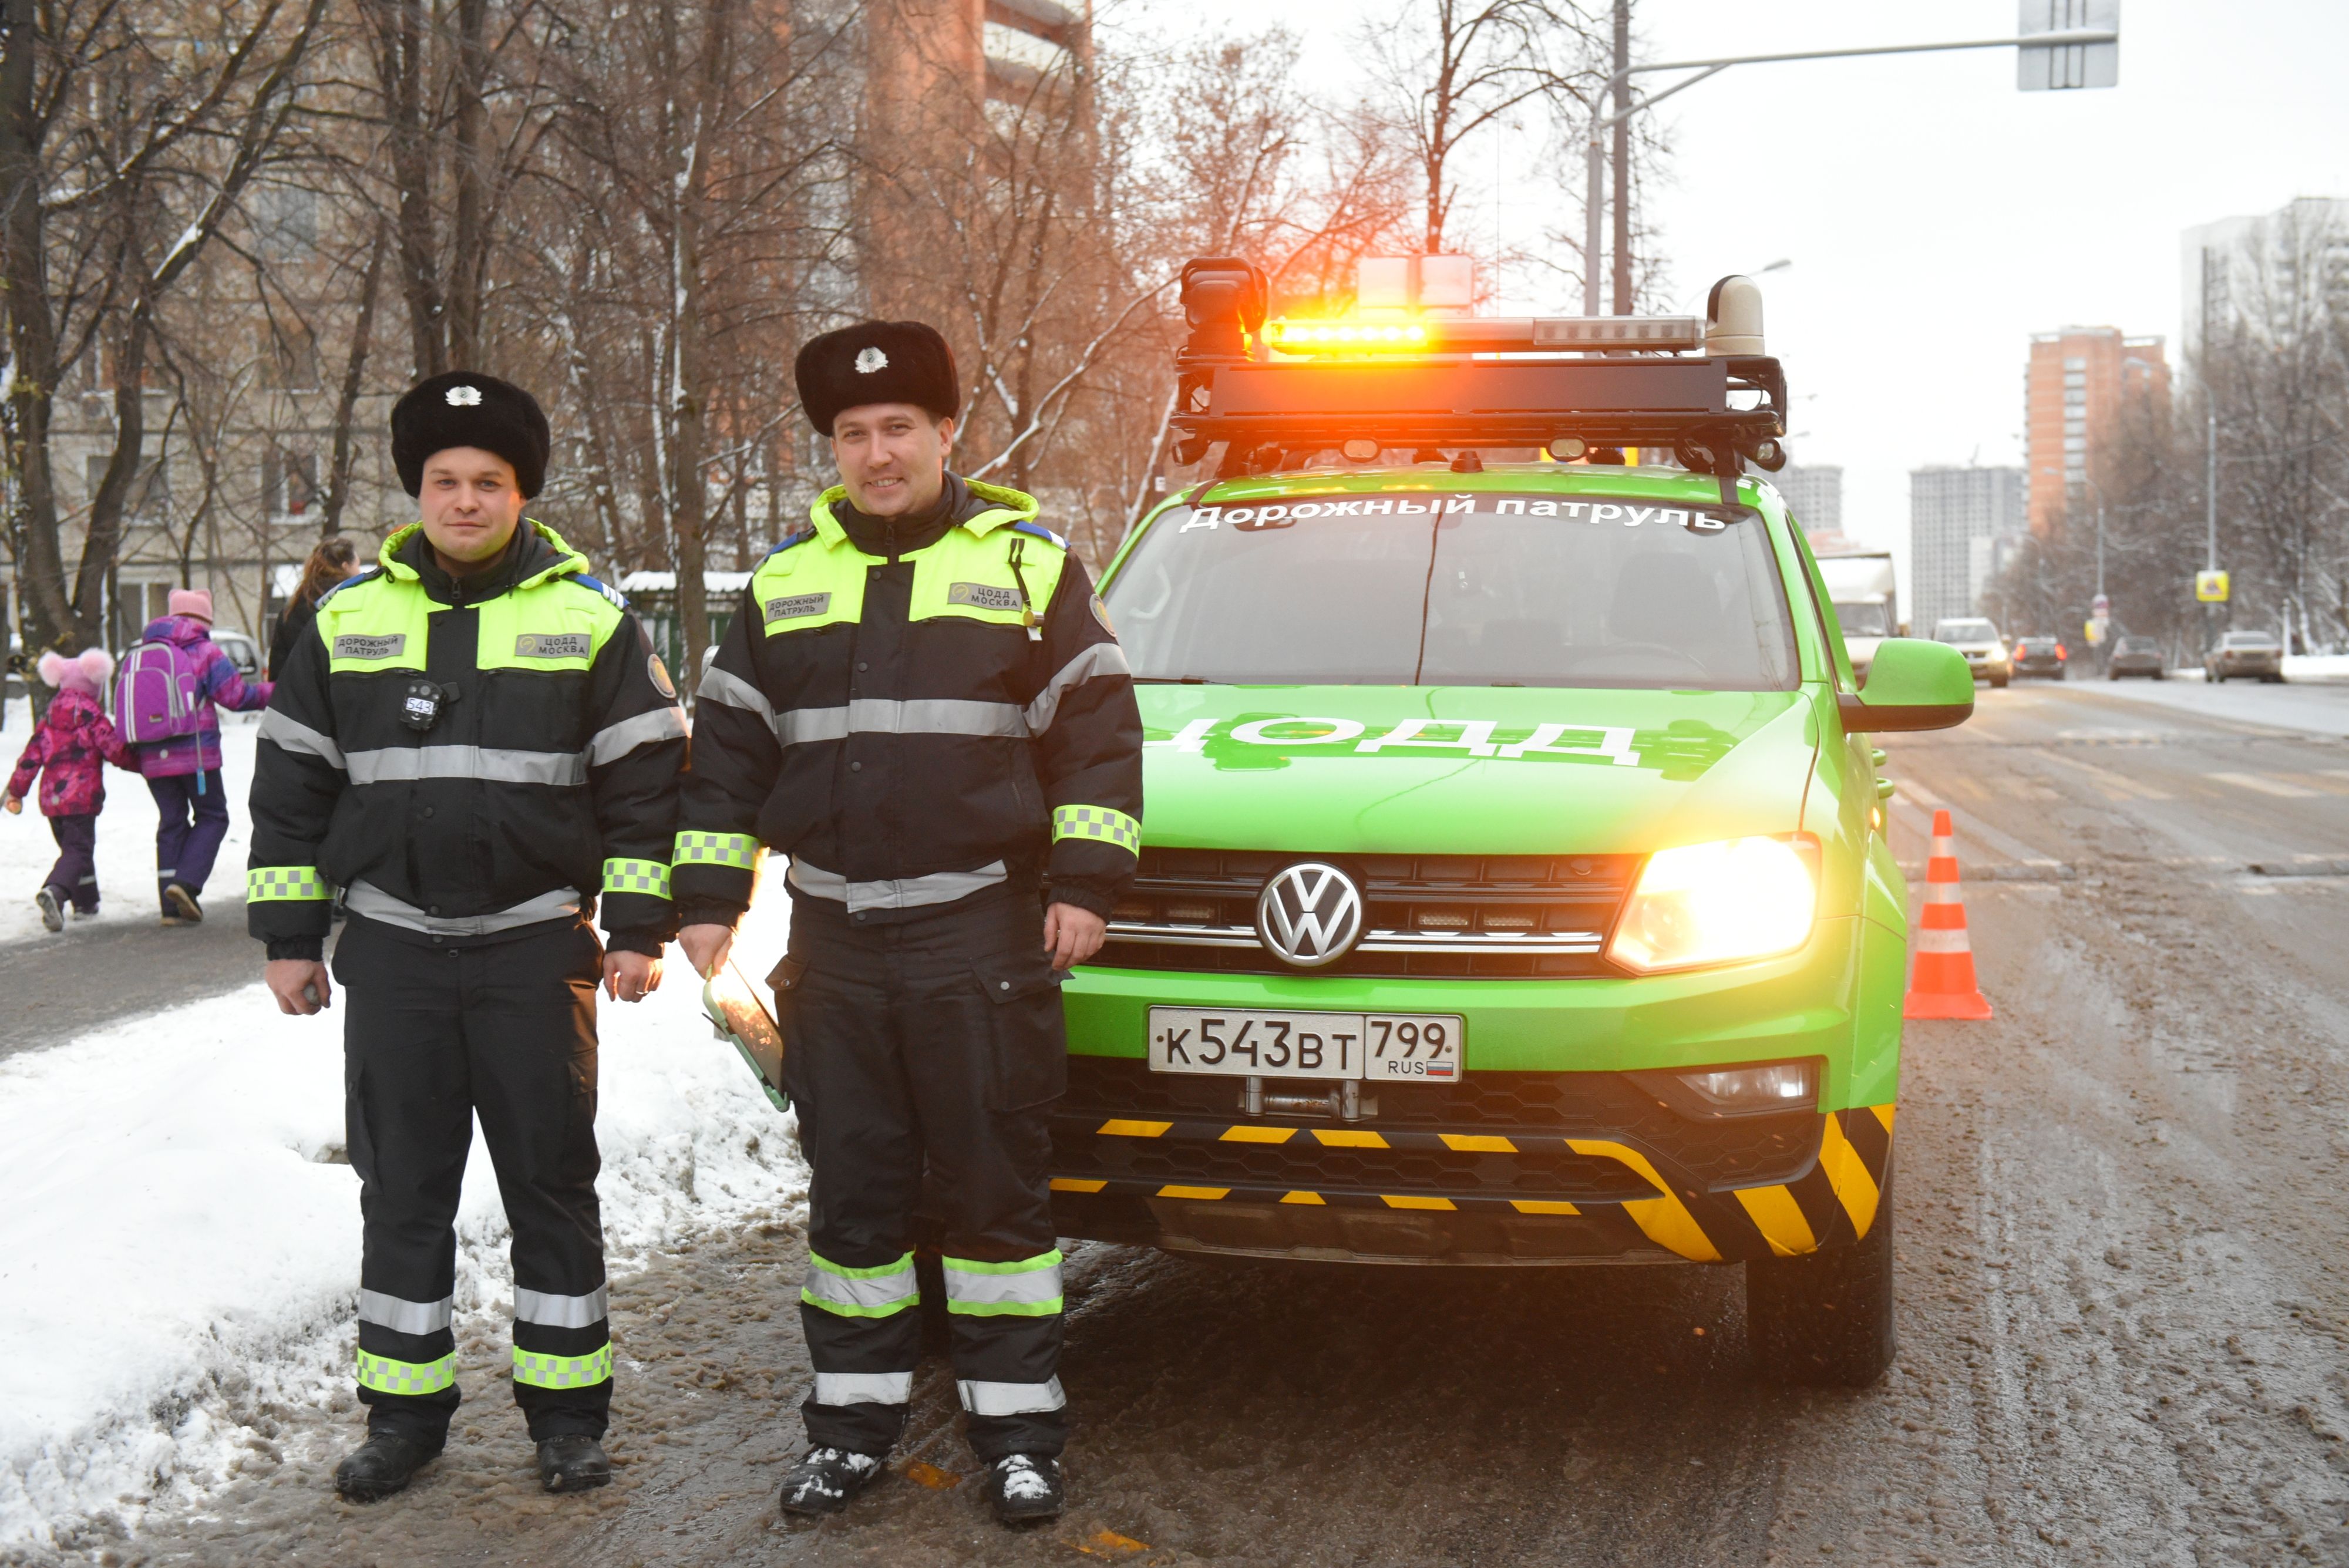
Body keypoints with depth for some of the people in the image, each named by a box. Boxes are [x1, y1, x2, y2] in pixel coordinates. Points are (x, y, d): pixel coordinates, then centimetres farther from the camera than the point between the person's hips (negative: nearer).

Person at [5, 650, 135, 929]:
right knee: (79, 850, -9)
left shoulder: (49, 719, 11)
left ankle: (86, 902, 25)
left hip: (51, 797, 6)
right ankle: (54, 892, -34)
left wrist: (16, 790, 17)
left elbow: (31, 757, 11)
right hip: (82, 796, -6)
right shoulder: (92, 716, -6)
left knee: (73, 847, 21)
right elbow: (116, 751, -10)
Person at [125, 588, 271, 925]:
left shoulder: (141, 654, 11)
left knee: (171, 822, 11)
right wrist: (272, 692, 8)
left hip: (153, 757, 5)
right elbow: (236, 696, -7)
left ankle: (172, 905, 7)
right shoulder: (204, 652, -5)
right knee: (211, 816, 8)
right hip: (196, 754, -5)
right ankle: (186, 882, -12)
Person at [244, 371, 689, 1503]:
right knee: (402, 1188, 8)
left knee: (551, 1183, 4)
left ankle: (566, 1413, 14)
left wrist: (639, 928, -4)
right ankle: (404, 1414, 19)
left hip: (537, 950, -2)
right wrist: (289, 935, 7)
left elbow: (645, 780, 2)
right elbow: (292, 783, 10)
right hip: (393, 951, 2)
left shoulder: (591, 620, 1)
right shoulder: (347, 618, 7)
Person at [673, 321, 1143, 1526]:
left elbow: (1097, 728, 1)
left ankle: (1017, 1426, 11)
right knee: (851, 1187, 9)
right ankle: (854, 1416, 20)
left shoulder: (1027, 563, 2)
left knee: (995, 1186, 2)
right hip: (834, 939, 3)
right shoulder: (785, 582, 11)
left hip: (982, 932, -3)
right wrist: (708, 900, 10)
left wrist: (1083, 883, -7)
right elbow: (729, 748, 15)